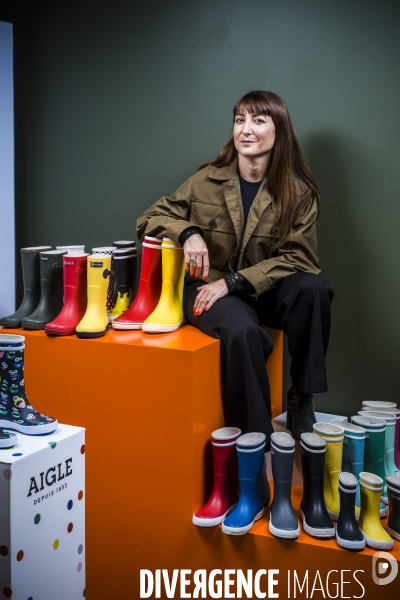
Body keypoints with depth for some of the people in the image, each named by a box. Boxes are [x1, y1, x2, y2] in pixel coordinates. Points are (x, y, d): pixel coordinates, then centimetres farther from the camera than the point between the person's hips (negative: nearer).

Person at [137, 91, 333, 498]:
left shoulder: (299, 193, -1)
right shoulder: (208, 180, 0)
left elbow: (297, 258, -7)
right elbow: (150, 219, 5)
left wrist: (234, 282, -19)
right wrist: (188, 232, -19)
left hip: (266, 289, 2)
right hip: (210, 288, -1)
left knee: (313, 289, -31)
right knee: (241, 331, -36)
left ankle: (301, 402, -19)